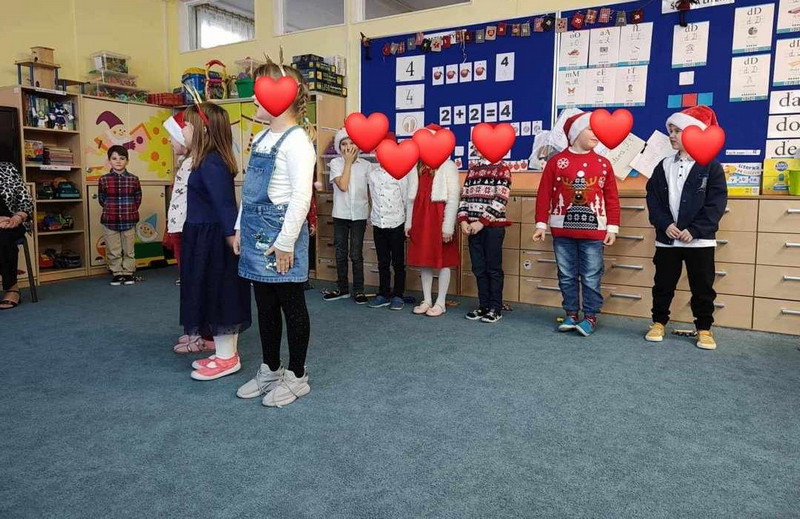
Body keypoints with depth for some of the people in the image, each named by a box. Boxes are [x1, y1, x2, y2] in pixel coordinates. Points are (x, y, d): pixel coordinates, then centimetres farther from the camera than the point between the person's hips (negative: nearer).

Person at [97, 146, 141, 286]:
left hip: (129, 220, 0)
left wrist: (129, 211, 1)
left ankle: (128, 273, 20)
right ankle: (117, 273, 19)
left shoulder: (133, 179, -1)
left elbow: (138, 199, 5)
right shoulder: (103, 180, -1)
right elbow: (102, 200, 7)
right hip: (110, 221, 0)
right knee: (113, 251, 7)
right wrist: (112, 209, 5)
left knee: (129, 250, 8)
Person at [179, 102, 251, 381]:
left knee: (216, 295, -1)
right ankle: (226, 352, 27)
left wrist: (232, 235, -26)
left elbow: (224, 203, -24)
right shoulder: (210, 160, 11)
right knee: (216, 295, 15)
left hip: (212, 240, -10)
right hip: (207, 238, 10)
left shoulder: (211, 163, -19)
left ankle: (227, 358, 12)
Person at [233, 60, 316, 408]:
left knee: (291, 305, 4)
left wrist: (285, 243, -21)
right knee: (265, 305, 16)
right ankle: (270, 370, 31)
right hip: (256, 234, 9)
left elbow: (301, 196, -20)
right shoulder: (261, 138, 14)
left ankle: (296, 377, 19)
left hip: (279, 235, -9)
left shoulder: (296, 141, -14)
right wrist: (241, 228, 15)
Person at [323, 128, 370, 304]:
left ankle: (358, 290, 12)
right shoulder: (335, 163, -1)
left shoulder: (366, 165, 3)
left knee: (356, 254, 1)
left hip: (359, 215, 0)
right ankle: (342, 288, 22)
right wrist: (348, 162, -10)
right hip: (340, 215, 1)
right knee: (340, 253, 9)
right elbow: (342, 186, -14)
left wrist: (371, 213, 2)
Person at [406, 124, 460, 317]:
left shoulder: (448, 166, -5)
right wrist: (409, 222, 9)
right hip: (420, 219, 6)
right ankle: (427, 301, 20)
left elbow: (453, 198, -10)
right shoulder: (419, 167, 14)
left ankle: (440, 303, 9)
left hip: (438, 218, -6)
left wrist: (448, 226, -15)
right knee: (424, 261, 10)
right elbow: (413, 197, 13)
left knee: (442, 261, 1)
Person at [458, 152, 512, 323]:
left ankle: (496, 308, 9)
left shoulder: (502, 169, -1)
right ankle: (483, 306, 17)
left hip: (493, 226, -5)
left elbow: (500, 200, -11)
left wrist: (482, 222, -16)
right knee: (478, 268, 8)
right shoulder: (472, 168, 17)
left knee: (493, 268, 1)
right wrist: (463, 220, -3)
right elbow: (464, 195, 12)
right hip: (472, 227, 5)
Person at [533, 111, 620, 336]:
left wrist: (612, 227, 0)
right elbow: (544, 194, 0)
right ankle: (571, 314, 21)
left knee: (591, 277, 4)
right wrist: (541, 224, -4)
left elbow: (612, 198, 6)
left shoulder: (603, 163, 6)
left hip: (593, 231, 0)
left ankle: (591, 317, 15)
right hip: (562, 230, 0)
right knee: (567, 276, 9)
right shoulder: (556, 161, 2)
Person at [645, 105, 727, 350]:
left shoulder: (711, 167, -3)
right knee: (663, 284, 10)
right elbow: (653, 199, 2)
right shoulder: (664, 166, 8)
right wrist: (665, 224, -13)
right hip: (666, 239, 3)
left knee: (702, 287, 6)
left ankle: (704, 328, 19)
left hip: (700, 240, -3)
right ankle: (659, 322, 24)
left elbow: (717, 203, -8)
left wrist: (695, 230, -17)